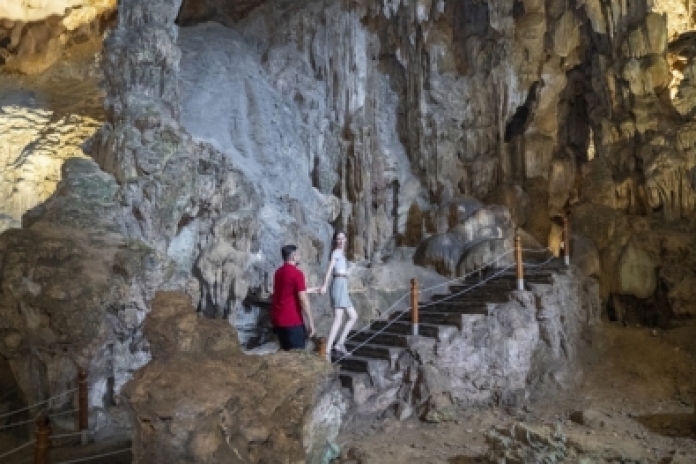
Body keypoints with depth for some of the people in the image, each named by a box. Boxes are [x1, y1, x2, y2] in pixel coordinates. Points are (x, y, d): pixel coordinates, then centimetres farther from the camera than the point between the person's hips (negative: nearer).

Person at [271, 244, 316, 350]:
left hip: (278, 319, 8)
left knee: (285, 352, 14)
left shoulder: (278, 272, 12)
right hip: (292, 321, -8)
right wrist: (311, 322, -11)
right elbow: (303, 300, -17)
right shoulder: (297, 273, -13)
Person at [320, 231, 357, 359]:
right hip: (339, 285, -10)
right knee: (338, 320, -14)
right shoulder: (336, 252, -6)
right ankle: (327, 351, -18)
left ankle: (340, 343, 11)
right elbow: (330, 269, -21)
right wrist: (325, 285, -33)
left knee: (353, 316, 13)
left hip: (343, 287, 10)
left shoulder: (341, 253, 21)